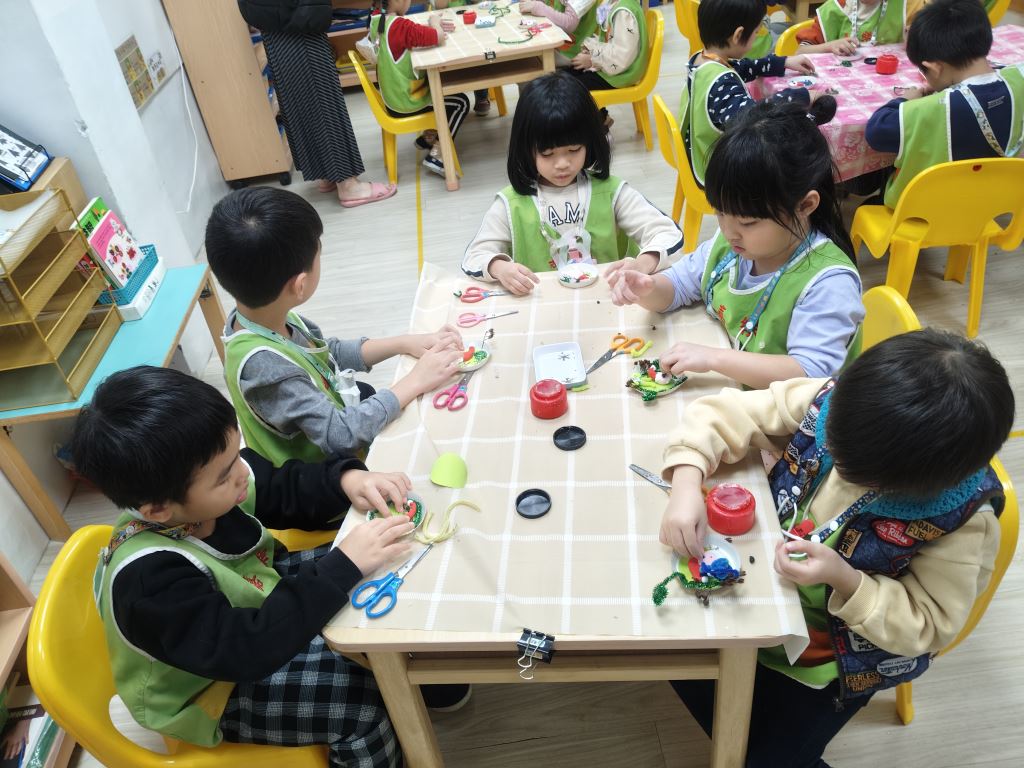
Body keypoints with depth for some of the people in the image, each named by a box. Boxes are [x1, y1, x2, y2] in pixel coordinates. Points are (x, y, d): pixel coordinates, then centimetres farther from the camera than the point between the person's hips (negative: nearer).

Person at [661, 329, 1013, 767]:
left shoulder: (964, 515, -29)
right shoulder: (826, 402, -23)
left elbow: (930, 625, -19)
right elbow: (719, 417, -17)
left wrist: (845, 580, -35)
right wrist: (687, 486, -34)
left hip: (837, 658, -4)